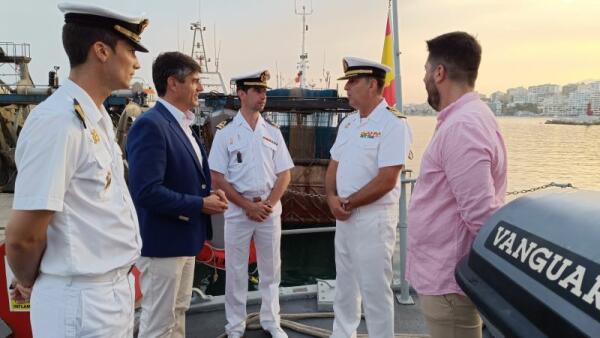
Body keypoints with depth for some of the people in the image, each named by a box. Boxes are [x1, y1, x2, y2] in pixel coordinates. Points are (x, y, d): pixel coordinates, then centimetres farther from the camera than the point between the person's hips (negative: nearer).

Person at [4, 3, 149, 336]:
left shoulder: (98, 118, 8)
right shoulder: (58, 121, -22)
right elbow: (22, 237, -20)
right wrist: (36, 284, -1)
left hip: (117, 292, 8)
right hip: (83, 303, -8)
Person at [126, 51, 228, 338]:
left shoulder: (182, 124, 10)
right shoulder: (150, 125, -20)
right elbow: (147, 192, -28)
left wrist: (209, 193, -1)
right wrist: (200, 204, -19)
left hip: (184, 237, 9)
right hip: (162, 241, -9)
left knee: (178, 312, 22)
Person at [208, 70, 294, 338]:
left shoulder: (273, 131, 5)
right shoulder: (225, 132, -4)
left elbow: (284, 173, 5)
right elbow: (217, 178, -7)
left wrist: (269, 204, -9)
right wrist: (248, 205, -12)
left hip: (270, 210, 3)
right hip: (238, 211, -3)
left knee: (270, 269, 12)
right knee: (236, 271, 7)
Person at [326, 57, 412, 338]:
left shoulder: (393, 123, -16)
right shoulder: (347, 123, 10)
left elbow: (386, 180, -22)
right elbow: (334, 166, 13)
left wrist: (348, 203, -13)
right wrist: (332, 198, -7)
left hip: (374, 217, -8)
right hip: (344, 216, 8)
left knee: (374, 289, 3)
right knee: (344, 285, 20)